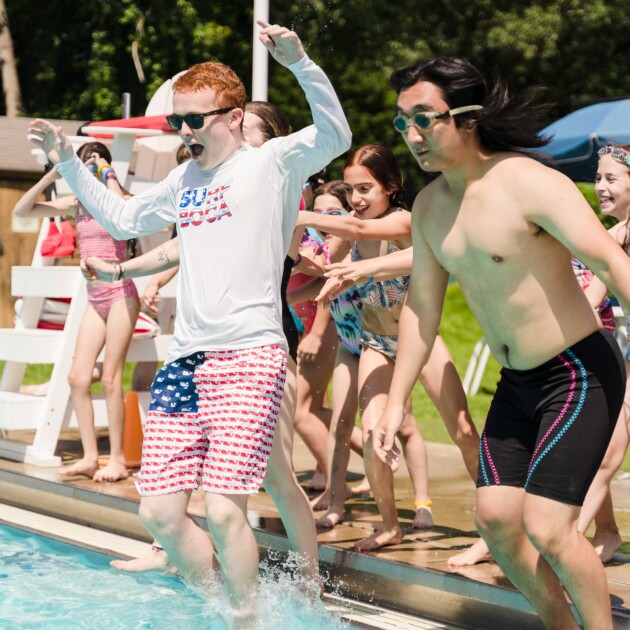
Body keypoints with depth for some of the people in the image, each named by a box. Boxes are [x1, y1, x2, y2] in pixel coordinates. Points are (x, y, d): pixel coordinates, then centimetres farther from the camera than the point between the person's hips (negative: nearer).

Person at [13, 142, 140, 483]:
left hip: (120, 294, -6)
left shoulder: (119, 199, -6)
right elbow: (21, 210, 5)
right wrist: (52, 175, -5)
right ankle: (90, 457, 6)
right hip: (95, 299, 6)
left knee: (110, 378, -6)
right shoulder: (75, 204, 8)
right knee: (78, 377, 0)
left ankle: (117, 460, 1)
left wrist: (109, 177, -18)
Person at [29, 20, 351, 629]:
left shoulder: (271, 162, -1)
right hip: (184, 359, 7)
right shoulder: (183, 179, 19)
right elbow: (122, 218, 34)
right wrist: (69, 164, 27)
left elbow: (335, 135, -18)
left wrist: (298, 61, -30)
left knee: (223, 510, -14)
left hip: (249, 356, -7)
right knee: (159, 512, 3)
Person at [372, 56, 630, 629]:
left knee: (546, 526, -14)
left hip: (579, 372, -8)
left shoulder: (529, 184, -20)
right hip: (517, 383, 8)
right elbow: (421, 306, 12)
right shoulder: (429, 206, 4)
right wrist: (396, 401, 11)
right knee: (495, 517, 4)